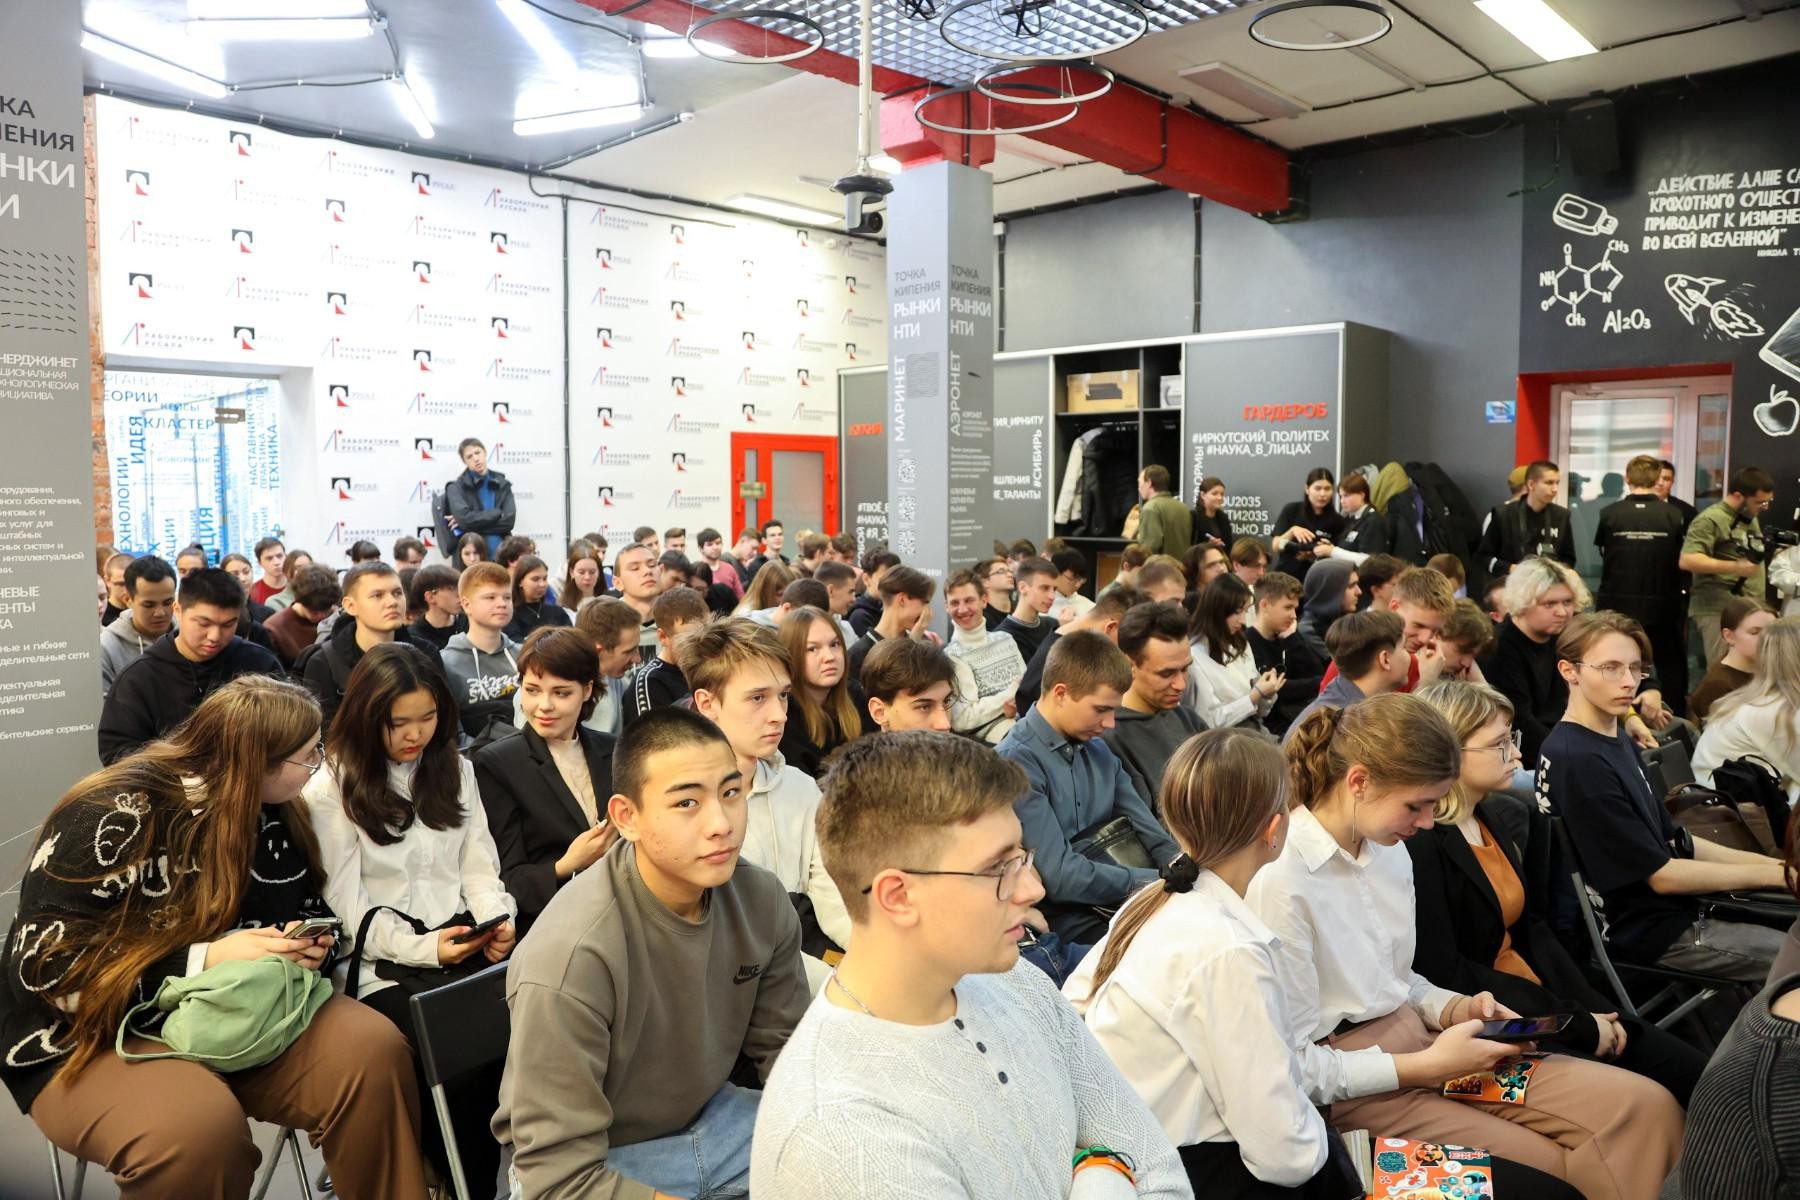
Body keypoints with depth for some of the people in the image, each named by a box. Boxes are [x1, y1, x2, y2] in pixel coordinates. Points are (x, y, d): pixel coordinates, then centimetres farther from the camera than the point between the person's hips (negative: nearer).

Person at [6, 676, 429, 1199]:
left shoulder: (271, 815, 0)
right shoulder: (114, 816, -19)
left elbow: (303, 911, 13)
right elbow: (44, 964, -19)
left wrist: (308, 947, -12)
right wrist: (204, 959, -27)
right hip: (96, 1035, -5)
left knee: (370, 1049, -22)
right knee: (198, 1122, -37)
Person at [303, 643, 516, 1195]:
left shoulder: (456, 769, 15)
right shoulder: (330, 789, 0)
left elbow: (479, 866, 11)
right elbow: (347, 908, -5)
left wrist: (496, 921, -10)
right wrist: (424, 948, -17)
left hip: (464, 945, 4)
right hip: (381, 965, -3)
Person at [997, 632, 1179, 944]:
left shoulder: (1098, 750, 11)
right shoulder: (1017, 762, -15)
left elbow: (1154, 836, 9)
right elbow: (1061, 877, -20)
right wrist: (1163, 882, -14)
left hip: (1121, 900, 8)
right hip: (1067, 921, -8)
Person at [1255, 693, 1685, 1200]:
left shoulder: (1390, 852, 5)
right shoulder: (1280, 887, -22)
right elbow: (1295, 1068, -19)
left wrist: (1456, 1009, -2)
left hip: (1418, 1043, 8)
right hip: (1354, 1091, -8)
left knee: (1648, 1106, -3)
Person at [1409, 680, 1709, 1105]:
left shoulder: (1508, 818, 10)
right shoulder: (1418, 846, -19)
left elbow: (1533, 929, 15)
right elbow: (1445, 975, -19)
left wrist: (1594, 1009, 0)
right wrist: (1577, 1023, -14)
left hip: (1542, 1003, 9)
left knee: (1697, 1074, -1)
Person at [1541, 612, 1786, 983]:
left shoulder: (1618, 738, 4)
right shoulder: (1578, 761, -27)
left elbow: (1672, 841, 12)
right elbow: (1661, 874, -20)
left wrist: (1773, 863, 3)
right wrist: (1774, 874, -9)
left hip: (1672, 909, 9)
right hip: (1646, 929, -9)